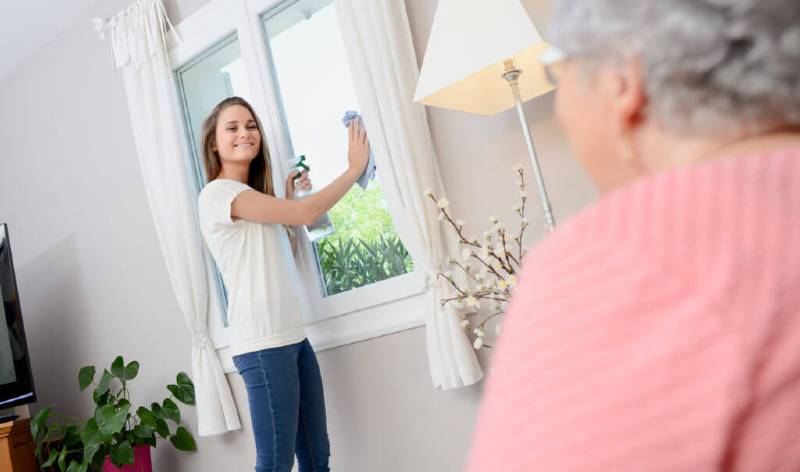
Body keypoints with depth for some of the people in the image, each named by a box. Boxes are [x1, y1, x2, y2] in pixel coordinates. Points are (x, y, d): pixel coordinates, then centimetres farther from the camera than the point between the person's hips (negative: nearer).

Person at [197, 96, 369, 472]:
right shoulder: (218, 193, -9)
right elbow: (307, 213, -15)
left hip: (293, 337, 10)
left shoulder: (253, 196, 21)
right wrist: (355, 168, -2)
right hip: (263, 344, -9)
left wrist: (288, 197, 18)